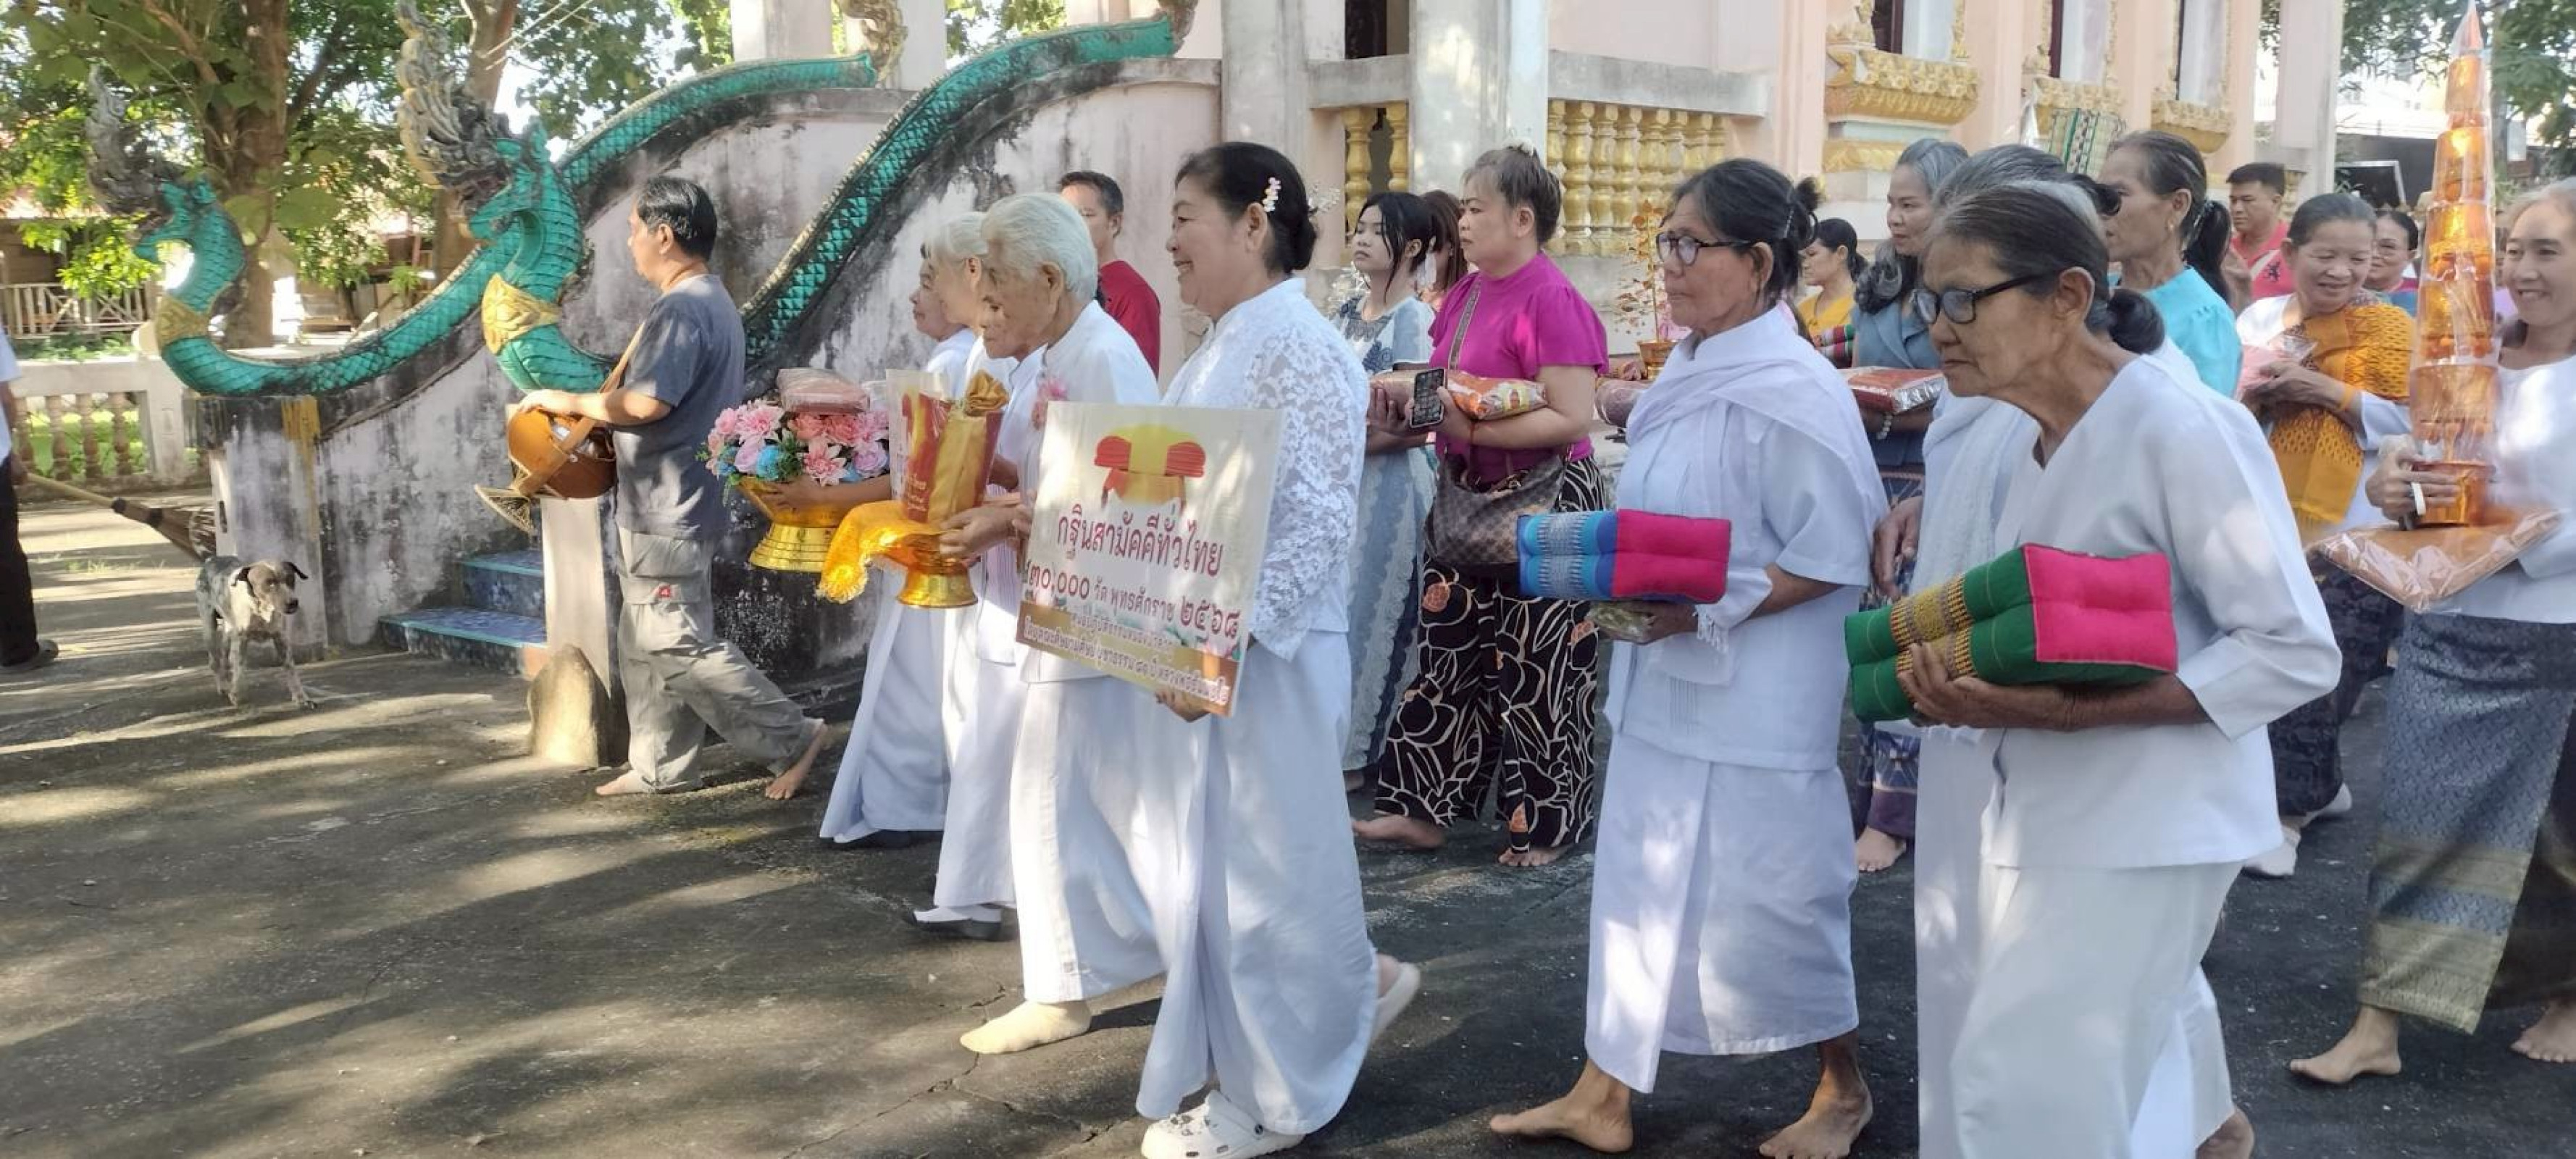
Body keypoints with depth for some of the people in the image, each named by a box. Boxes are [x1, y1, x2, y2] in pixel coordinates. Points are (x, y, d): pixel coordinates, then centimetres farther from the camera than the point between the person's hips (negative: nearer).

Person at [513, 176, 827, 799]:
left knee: (677, 645, -7)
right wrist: (598, 412, 15)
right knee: (647, 645, 15)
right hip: (669, 506, 11)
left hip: (667, 509, -11)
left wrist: (570, 402, -13)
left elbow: (647, 402, -28)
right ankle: (661, 765, 21)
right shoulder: (711, 302, 15)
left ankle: (789, 738, -3)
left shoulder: (681, 309, -20)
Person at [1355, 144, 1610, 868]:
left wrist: (1471, 428, -24)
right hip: (1467, 497, 8)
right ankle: (1424, 809, 22)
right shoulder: (1466, 294, 9)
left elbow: (1573, 418, -22)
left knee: (1533, 672, 2)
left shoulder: (1552, 302, -16)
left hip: (1542, 506, -8)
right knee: (1449, 655, 13)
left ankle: (1545, 826, 17)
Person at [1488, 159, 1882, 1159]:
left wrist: (1706, 610, -23)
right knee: (1639, 883, 13)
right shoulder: (1688, 374, 8)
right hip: (1663, 682, 8)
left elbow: (1836, 558, -18)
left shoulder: (1792, 390, -18)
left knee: (1764, 901, 5)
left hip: (1755, 698, -8)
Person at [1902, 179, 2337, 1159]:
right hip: (2051, 808, 8)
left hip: (2144, 821, -8)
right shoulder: (2039, 443, 6)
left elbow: (2295, 653, -20)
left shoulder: (2183, 430, -20)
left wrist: (2070, 711, -27)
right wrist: (1962, 677, -2)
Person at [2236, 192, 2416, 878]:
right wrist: (2255, 394, -11)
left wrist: (2328, 391, -18)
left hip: (2355, 535, -4)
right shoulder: (2259, 319, 7)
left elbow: (2410, 425, -10)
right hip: (2274, 523, 4)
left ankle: (2288, 807, 9)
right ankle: (2319, 785, 29)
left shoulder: (2388, 327, -3)